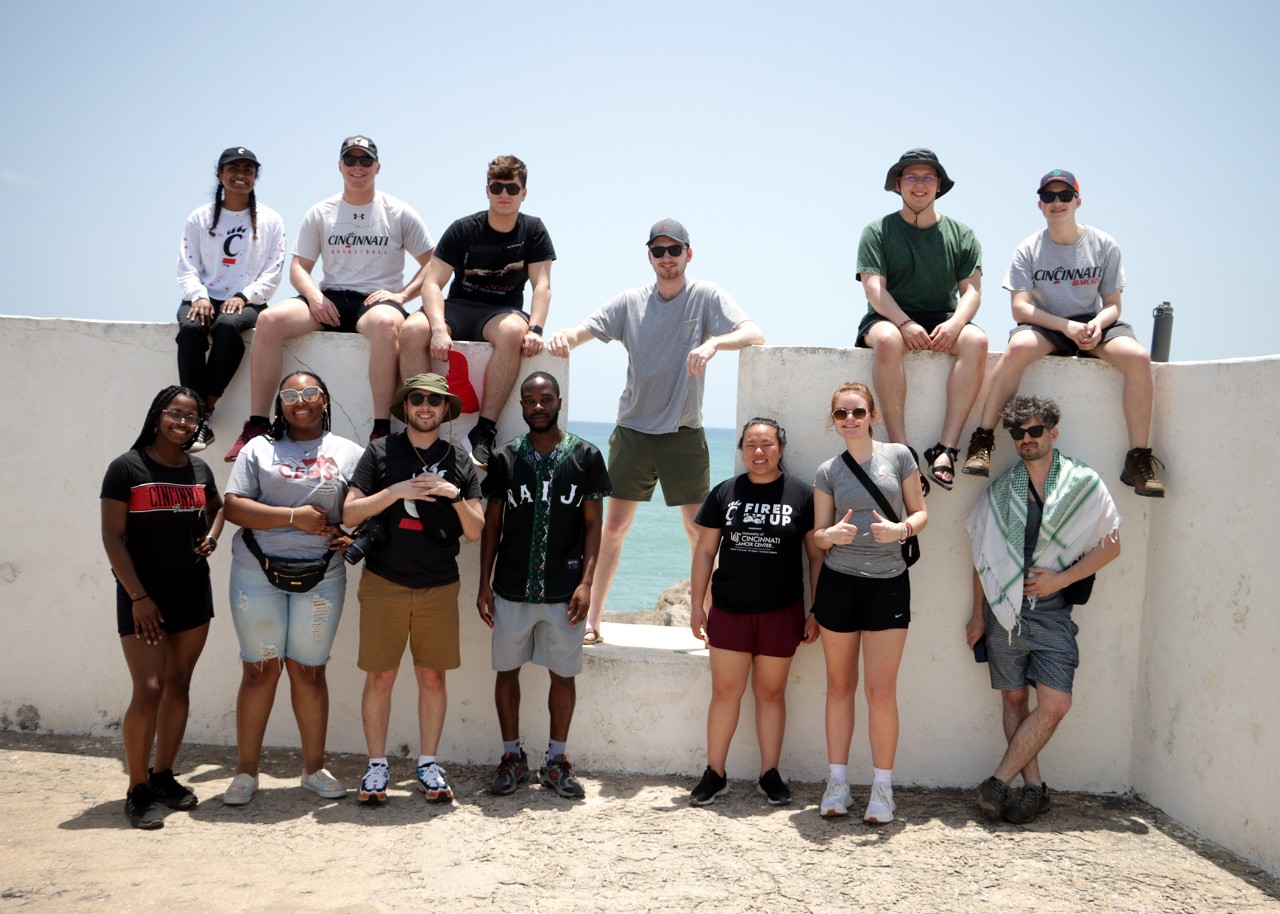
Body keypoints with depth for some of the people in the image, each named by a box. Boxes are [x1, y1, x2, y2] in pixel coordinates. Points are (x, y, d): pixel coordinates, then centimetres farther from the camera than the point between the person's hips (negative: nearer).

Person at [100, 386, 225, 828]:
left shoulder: (199, 470, 7)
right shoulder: (127, 468, -9)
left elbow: (217, 507, 26)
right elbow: (112, 536, -11)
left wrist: (211, 537, 4)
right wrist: (138, 597, -15)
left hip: (193, 591, 5)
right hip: (143, 595, -5)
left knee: (179, 686, 9)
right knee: (148, 690, -12)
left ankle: (163, 775, 23)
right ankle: (138, 792, 2)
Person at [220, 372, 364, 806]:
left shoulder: (349, 453, 9)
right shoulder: (259, 449, 7)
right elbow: (233, 507, -3)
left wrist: (353, 536, -11)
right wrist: (295, 516, -12)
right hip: (257, 574, 0)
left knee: (309, 670, 6)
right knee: (258, 669, 4)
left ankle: (314, 767, 18)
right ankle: (246, 771, 14)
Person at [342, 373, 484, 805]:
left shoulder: (459, 462, 8)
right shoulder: (380, 453, 3)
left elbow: (475, 531, 5)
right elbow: (350, 514, -4)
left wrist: (455, 496, -12)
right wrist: (398, 490, -14)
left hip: (439, 586, 2)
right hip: (384, 582, -1)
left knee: (433, 676, 5)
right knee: (379, 676, 1)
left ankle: (428, 764, 18)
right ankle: (376, 765, 15)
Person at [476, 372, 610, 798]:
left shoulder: (585, 456, -1)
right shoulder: (505, 458, 3)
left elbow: (593, 524, 0)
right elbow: (491, 524, 7)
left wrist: (586, 582, -9)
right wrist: (484, 584, 2)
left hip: (564, 590, -1)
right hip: (511, 588, 1)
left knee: (563, 674, 6)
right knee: (507, 670, 8)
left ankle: (556, 759, 21)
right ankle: (512, 757, 23)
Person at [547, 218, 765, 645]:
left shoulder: (706, 297, -4)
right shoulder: (630, 302, 3)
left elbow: (754, 335, -16)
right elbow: (583, 331, -2)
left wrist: (714, 342, -36)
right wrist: (561, 336, -26)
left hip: (685, 435, -2)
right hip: (632, 430, 2)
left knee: (699, 531, 2)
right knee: (614, 526, 5)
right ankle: (592, 619, 16)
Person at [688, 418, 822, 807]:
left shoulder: (801, 495, 0)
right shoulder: (724, 493, 4)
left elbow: (817, 556, 2)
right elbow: (705, 551, 7)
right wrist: (696, 604, 3)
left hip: (781, 611, -1)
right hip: (729, 609, 1)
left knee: (771, 692, 8)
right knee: (724, 690, 3)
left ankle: (770, 774, 18)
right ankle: (715, 774, 11)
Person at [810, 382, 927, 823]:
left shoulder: (898, 456, 1)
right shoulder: (828, 471, 5)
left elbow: (921, 512, 5)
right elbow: (818, 534, 6)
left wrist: (901, 528, -17)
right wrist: (832, 534, -17)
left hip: (888, 583, -2)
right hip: (838, 583, 2)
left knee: (881, 691, -3)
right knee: (840, 686, 8)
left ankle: (882, 787, 9)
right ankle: (837, 781, 17)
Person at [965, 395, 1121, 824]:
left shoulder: (1084, 484, -1)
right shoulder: (1000, 489, 5)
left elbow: (1110, 545, 3)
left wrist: (1061, 578, -9)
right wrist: (978, 614, 10)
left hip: (1052, 611, -1)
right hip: (1004, 609, 2)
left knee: (1055, 704, -10)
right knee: (1014, 699, 4)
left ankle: (999, 782, 0)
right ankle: (1033, 787, 13)